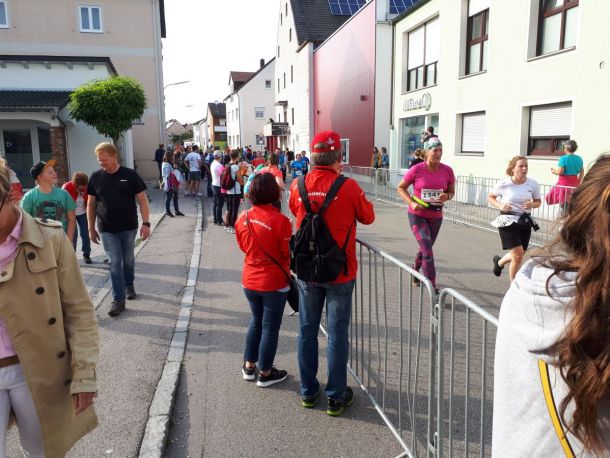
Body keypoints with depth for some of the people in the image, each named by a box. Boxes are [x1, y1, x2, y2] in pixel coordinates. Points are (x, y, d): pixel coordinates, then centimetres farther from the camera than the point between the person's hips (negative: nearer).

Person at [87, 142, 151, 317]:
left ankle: (129, 285, 39)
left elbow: (142, 200, -5)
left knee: (128, 260, 14)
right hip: (107, 230, 0)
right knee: (115, 263, -1)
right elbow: (91, 204, 7)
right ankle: (118, 299, 4)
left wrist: (146, 223, -12)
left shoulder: (130, 175, -6)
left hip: (129, 227, 0)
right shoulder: (95, 177, 0)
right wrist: (91, 228, 6)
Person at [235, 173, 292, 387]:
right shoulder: (280, 220, -20)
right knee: (270, 328, 10)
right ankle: (265, 373, 24)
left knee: (256, 321, 24)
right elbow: (288, 253, -12)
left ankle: (249, 366, 34)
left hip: (250, 280, 5)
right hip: (274, 282, -5)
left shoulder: (243, 217, -5)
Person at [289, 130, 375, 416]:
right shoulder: (348, 187, -16)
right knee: (337, 334, 8)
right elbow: (368, 217, 1)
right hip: (339, 273, -3)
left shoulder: (298, 185, -7)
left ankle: (308, 392, 28)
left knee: (307, 330, 15)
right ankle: (336, 397, 20)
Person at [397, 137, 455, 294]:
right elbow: (400, 188, -2)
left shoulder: (447, 171, -5)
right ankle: (433, 289, -6)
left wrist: (446, 197, -15)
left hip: (436, 216, 4)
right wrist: (412, 202, -17)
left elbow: (451, 191, 9)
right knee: (427, 250, -13)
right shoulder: (416, 170, -14)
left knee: (425, 248, 20)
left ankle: (415, 270, 51)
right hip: (417, 215, -4)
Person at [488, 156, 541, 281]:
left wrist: (532, 205, -12)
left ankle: (499, 262, 47)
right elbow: (490, 197, 4)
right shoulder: (504, 184, -10)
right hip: (508, 222, -4)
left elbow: (538, 201, 11)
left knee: (519, 255, 13)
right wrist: (500, 206, -14)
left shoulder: (533, 184, -3)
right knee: (518, 255, -10)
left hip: (525, 222, 4)